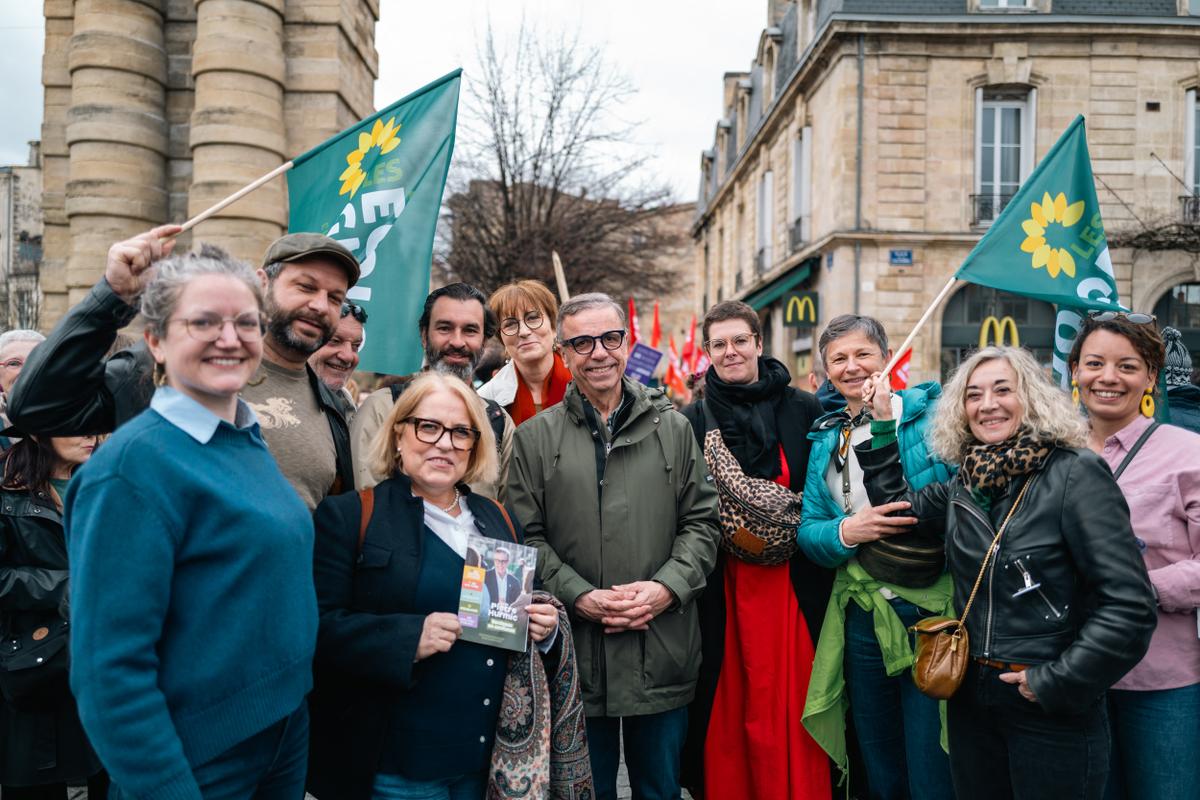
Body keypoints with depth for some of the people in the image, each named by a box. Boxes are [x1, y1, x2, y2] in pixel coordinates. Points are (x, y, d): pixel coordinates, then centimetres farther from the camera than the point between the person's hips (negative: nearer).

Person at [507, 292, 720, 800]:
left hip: (663, 656, 1)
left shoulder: (672, 428, 6)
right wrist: (580, 596, -13)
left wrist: (668, 587, -10)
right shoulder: (535, 437, 1)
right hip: (575, 650, -1)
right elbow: (527, 538, -2)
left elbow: (701, 521, 4)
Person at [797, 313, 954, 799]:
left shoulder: (930, 414, -4)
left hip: (932, 612, -4)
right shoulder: (826, 438, 10)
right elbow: (807, 531, 6)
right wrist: (847, 532, -14)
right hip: (863, 618, 4)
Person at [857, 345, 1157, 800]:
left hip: (1055, 712, -5)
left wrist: (1058, 682, -16)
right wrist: (883, 425, 7)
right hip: (971, 702, 6)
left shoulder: (1076, 475, -14)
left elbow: (1128, 605, -18)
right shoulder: (964, 484, 4)